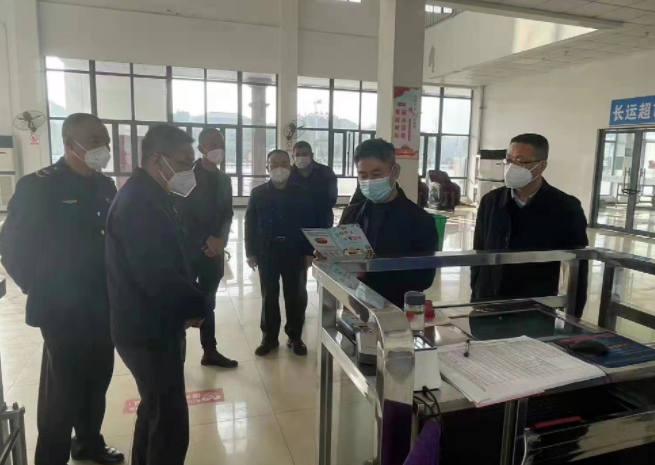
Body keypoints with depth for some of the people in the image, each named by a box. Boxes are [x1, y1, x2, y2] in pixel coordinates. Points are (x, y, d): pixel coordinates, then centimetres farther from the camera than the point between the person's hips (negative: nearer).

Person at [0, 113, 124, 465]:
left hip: (103, 307, 5)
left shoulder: (105, 186, 6)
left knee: (97, 381, 17)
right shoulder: (38, 186, -11)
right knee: (62, 390, 8)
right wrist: (41, 292, -7)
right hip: (63, 311, -5)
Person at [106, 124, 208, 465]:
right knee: (171, 422, 0)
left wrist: (190, 302, 3)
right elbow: (159, 279, -28)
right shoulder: (140, 204, -23)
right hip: (150, 331, -11)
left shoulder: (147, 196, 10)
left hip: (150, 325, 11)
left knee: (156, 410, 25)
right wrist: (199, 306, -12)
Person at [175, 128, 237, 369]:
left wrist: (220, 239, -7)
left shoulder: (224, 179, 12)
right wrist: (206, 240, -15)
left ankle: (210, 351, 21)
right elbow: (181, 215, -11)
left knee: (207, 301, 13)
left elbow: (228, 213, 10)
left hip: (214, 249, 5)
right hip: (189, 249, -5)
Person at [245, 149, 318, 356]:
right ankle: (269, 338, 22)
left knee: (296, 296, 6)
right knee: (269, 296, 9)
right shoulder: (258, 193, 4)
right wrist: (251, 252, -1)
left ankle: (295, 338, 21)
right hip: (266, 253, 1)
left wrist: (309, 252, -5)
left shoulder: (302, 193, 1)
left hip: (295, 253, -1)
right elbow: (250, 224, 4)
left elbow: (311, 223, 0)